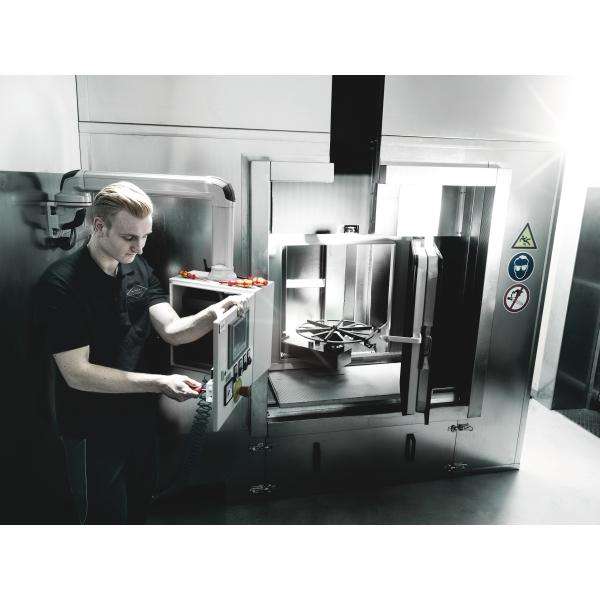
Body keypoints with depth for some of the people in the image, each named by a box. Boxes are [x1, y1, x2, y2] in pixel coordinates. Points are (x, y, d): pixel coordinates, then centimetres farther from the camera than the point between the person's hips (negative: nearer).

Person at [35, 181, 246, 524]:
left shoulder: (139, 269, -1)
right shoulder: (61, 284, -22)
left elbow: (173, 330, -8)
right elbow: (77, 373, -24)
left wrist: (212, 314, -28)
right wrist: (159, 383, -29)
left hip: (141, 413, 7)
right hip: (93, 428, -6)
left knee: (140, 505, 26)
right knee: (107, 518, 13)